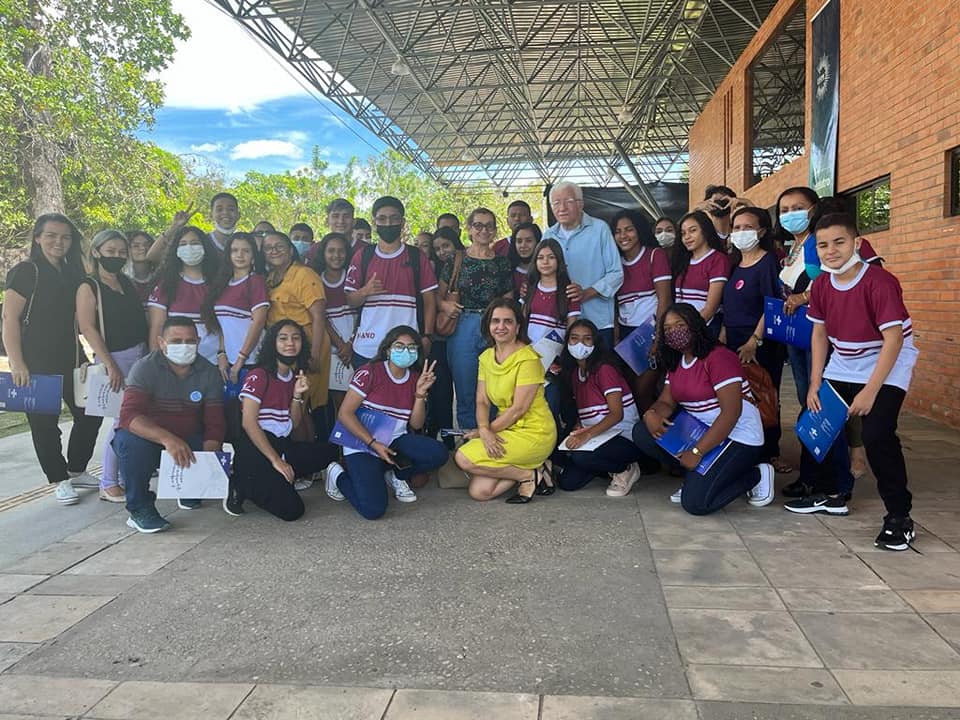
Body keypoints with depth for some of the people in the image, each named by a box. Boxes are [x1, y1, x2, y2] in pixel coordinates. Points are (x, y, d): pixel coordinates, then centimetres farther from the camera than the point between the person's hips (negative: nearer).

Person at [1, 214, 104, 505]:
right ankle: (59, 480, 16)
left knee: (90, 413, 8)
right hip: (36, 362, -6)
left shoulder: (72, 273, 12)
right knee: (44, 421, 2)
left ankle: (76, 469, 27)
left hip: (70, 359, 7)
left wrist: (82, 357, 13)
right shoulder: (25, 272, -8)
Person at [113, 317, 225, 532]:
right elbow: (129, 415, -32)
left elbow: (214, 425, -11)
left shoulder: (209, 373, -8)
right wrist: (168, 439, -49)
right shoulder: (145, 368, -17)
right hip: (147, 438, -3)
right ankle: (140, 509, -14)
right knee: (132, 441, -35)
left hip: (189, 441, 3)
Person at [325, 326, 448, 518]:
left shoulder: (416, 378, 6)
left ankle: (396, 475, 9)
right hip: (363, 445, -5)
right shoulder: (370, 373, -11)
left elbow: (416, 424, 5)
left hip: (395, 441, 5)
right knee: (373, 509, -24)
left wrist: (420, 393, -11)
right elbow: (344, 414, -14)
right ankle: (338, 475, 8)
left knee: (438, 454, -22)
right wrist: (374, 444, -18)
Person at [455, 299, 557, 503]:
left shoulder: (528, 358, -15)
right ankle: (529, 468, 8)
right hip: (509, 431, 7)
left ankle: (529, 474, -4)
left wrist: (485, 430, -11)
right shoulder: (486, 357, 8)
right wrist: (484, 430, -17)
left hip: (534, 434, -7)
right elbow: (482, 401, 3)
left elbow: (519, 409, -17)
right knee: (479, 491, -7)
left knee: (464, 459, -18)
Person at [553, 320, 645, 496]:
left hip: (624, 437, -7)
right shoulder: (574, 372, 11)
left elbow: (617, 414, -21)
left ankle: (625, 469, -5)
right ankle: (611, 469, 13)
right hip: (595, 438, 7)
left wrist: (587, 435, -33)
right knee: (567, 482, -10)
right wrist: (576, 432, -8)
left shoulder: (604, 369, -13)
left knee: (581, 456, -33)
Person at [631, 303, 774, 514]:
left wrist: (697, 452, -26)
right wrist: (651, 414, -19)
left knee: (695, 502, -20)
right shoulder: (675, 363, 10)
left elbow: (731, 413, -24)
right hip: (699, 431, 8)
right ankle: (696, 476, 3)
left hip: (738, 437, -8)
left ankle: (756, 475, 4)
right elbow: (666, 402, 7)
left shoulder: (718, 357, -17)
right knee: (642, 432, -8)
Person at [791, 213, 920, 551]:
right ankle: (830, 492, 28)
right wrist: (815, 384, -2)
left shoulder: (879, 282, -25)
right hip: (843, 365, 7)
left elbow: (894, 339, -25)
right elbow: (820, 333, 4)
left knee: (877, 435, -21)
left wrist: (870, 391, -26)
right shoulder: (821, 285, -5)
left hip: (887, 364, -7)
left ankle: (899, 516, -5)